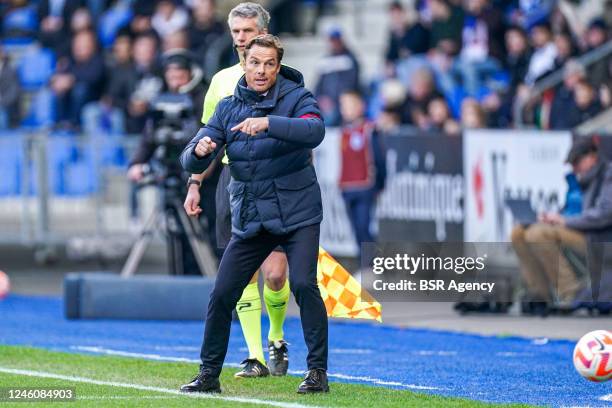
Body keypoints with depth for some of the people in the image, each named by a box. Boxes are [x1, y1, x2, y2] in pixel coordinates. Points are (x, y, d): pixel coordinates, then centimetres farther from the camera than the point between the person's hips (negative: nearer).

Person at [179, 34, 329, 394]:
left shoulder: (297, 98, -6)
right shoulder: (229, 108, 5)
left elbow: (315, 131, -29)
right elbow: (192, 163, 1)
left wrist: (268, 123, -42)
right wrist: (200, 151, -24)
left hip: (297, 213, -4)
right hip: (249, 218, 4)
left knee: (303, 284, -20)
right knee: (223, 293, -1)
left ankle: (318, 371, -10)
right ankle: (209, 374, 14)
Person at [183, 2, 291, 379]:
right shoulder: (222, 80, 13)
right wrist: (195, 184, 12)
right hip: (232, 176, 3)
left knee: (274, 274, -9)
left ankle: (276, 338, 18)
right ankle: (255, 357, 1)